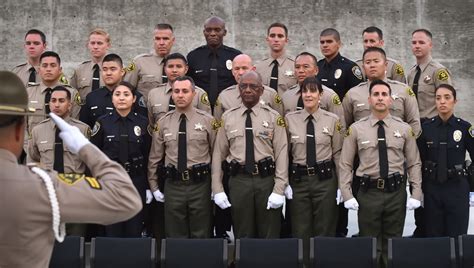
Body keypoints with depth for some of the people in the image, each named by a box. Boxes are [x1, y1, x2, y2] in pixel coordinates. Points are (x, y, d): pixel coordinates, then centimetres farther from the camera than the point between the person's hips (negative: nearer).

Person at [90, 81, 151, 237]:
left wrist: (148, 187, 2)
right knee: (112, 231, 4)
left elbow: (148, 156, 4)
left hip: (136, 182, 1)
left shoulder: (142, 123, 2)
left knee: (134, 231, 5)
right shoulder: (102, 123, 0)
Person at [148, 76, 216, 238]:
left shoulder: (207, 121, 0)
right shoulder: (163, 123, 5)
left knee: (200, 236, 8)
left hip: (200, 184, -1)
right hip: (172, 185, 2)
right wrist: (154, 187, 7)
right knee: (174, 236, 9)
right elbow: (155, 157, 10)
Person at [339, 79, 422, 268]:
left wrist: (416, 194, -2)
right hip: (368, 193, -1)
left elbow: (414, 164, 6)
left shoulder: (404, 129, 4)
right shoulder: (356, 129, 0)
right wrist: (347, 195, -6)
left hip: (396, 192, 1)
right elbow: (345, 165, 2)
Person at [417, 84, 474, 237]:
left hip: (458, 189, -1)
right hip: (432, 189, 1)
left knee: (457, 237, 2)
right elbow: (418, 160, 5)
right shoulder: (426, 128, 1)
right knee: (432, 237, 6)